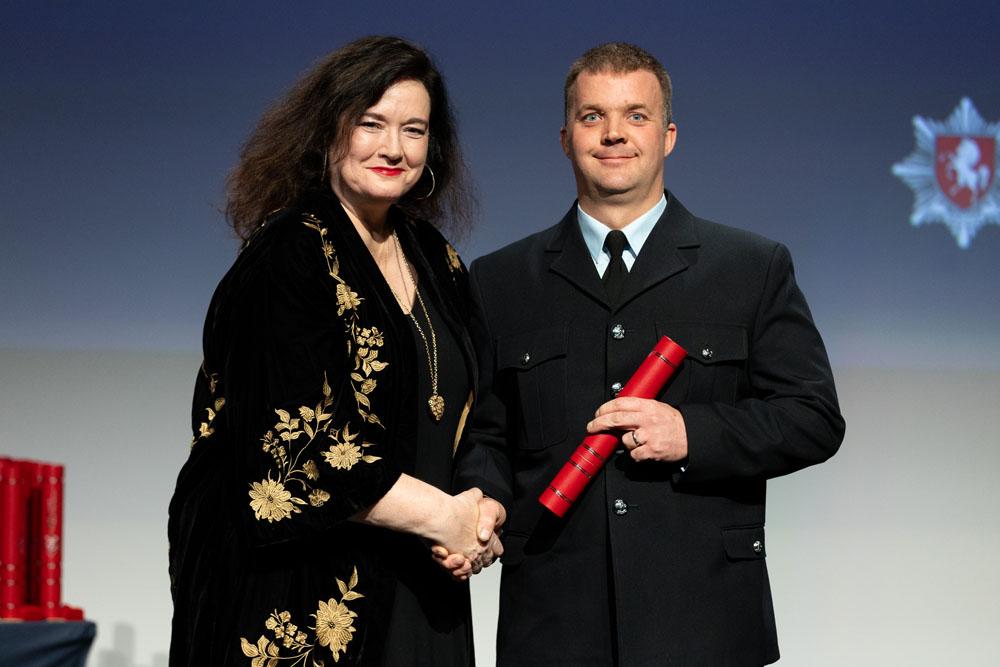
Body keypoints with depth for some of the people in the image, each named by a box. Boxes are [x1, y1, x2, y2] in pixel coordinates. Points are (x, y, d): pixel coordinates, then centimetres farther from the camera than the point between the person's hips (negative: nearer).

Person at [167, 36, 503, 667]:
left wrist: (474, 518, -4)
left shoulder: (436, 262, 10)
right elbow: (302, 447, -18)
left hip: (414, 588, 7)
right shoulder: (290, 256, -12)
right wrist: (443, 517, -14)